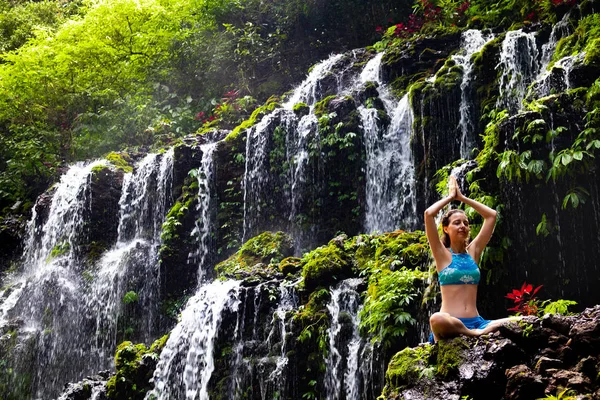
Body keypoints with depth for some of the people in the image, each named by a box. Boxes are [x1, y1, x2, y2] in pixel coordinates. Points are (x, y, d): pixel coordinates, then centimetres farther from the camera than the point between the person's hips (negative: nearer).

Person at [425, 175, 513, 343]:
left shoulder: (473, 251, 15)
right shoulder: (442, 254, 4)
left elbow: (491, 215, 16)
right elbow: (429, 214, -9)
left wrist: (462, 197, 16)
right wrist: (451, 196, 8)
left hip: (475, 322, 4)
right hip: (450, 324, -4)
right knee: (437, 319, -41)